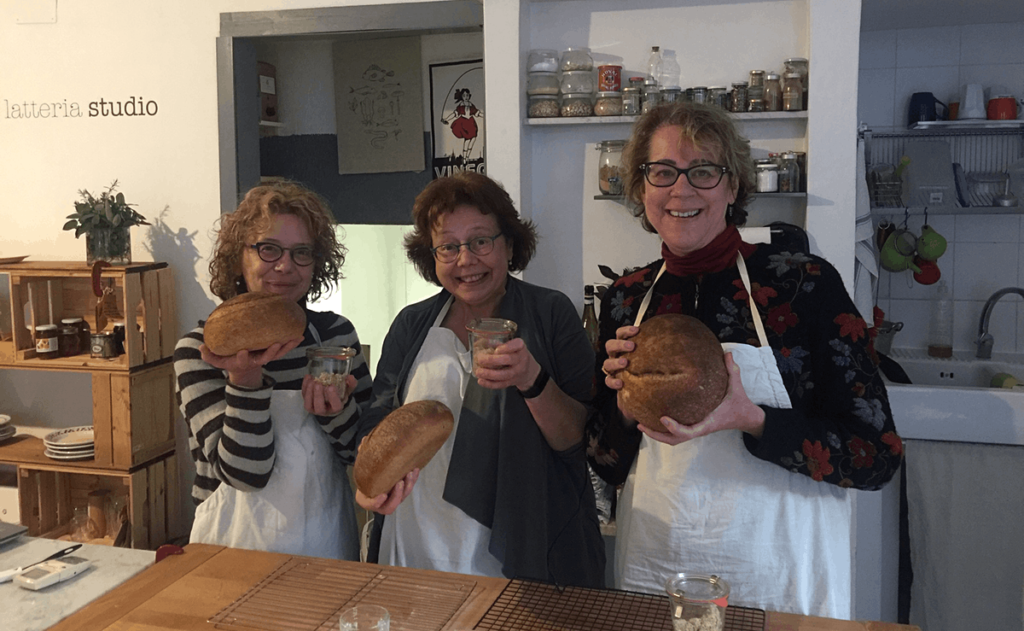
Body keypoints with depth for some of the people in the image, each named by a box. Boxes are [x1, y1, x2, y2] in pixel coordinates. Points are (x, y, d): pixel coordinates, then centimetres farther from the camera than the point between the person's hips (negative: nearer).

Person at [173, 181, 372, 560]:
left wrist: (336, 410, -15)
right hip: (239, 542, -3)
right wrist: (245, 379, -24)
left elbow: (367, 453, 3)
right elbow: (244, 472, -12)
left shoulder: (335, 333, 2)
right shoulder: (201, 349, -6)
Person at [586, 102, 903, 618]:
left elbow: (878, 457, -12)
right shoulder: (625, 299, -1)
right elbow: (608, 467, 5)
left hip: (778, 580, -2)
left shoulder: (805, 283, -12)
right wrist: (626, 406, -16)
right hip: (651, 570, 3)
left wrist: (750, 421, -26)